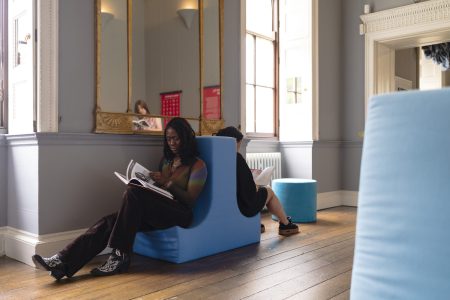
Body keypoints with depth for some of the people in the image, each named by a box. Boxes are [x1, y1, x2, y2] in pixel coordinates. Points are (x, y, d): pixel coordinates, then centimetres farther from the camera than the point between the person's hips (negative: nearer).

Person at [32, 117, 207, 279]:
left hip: (179, 214, -6)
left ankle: (120, 257, -28)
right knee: (110, 221, -21)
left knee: (133, 192, -31)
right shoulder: (165, 161, 23)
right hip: (158, 212, 6)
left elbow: (190, 200, -4)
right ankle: (63, 262, -34)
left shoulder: (197, 165, 4)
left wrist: (168, 182, -15)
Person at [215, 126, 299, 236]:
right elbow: (249, 188, -19)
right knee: (268, 191, 19)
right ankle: (286, 224, 34)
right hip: (240, 207, -7)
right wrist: (255, 188, 2)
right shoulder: (237, 158, -21)